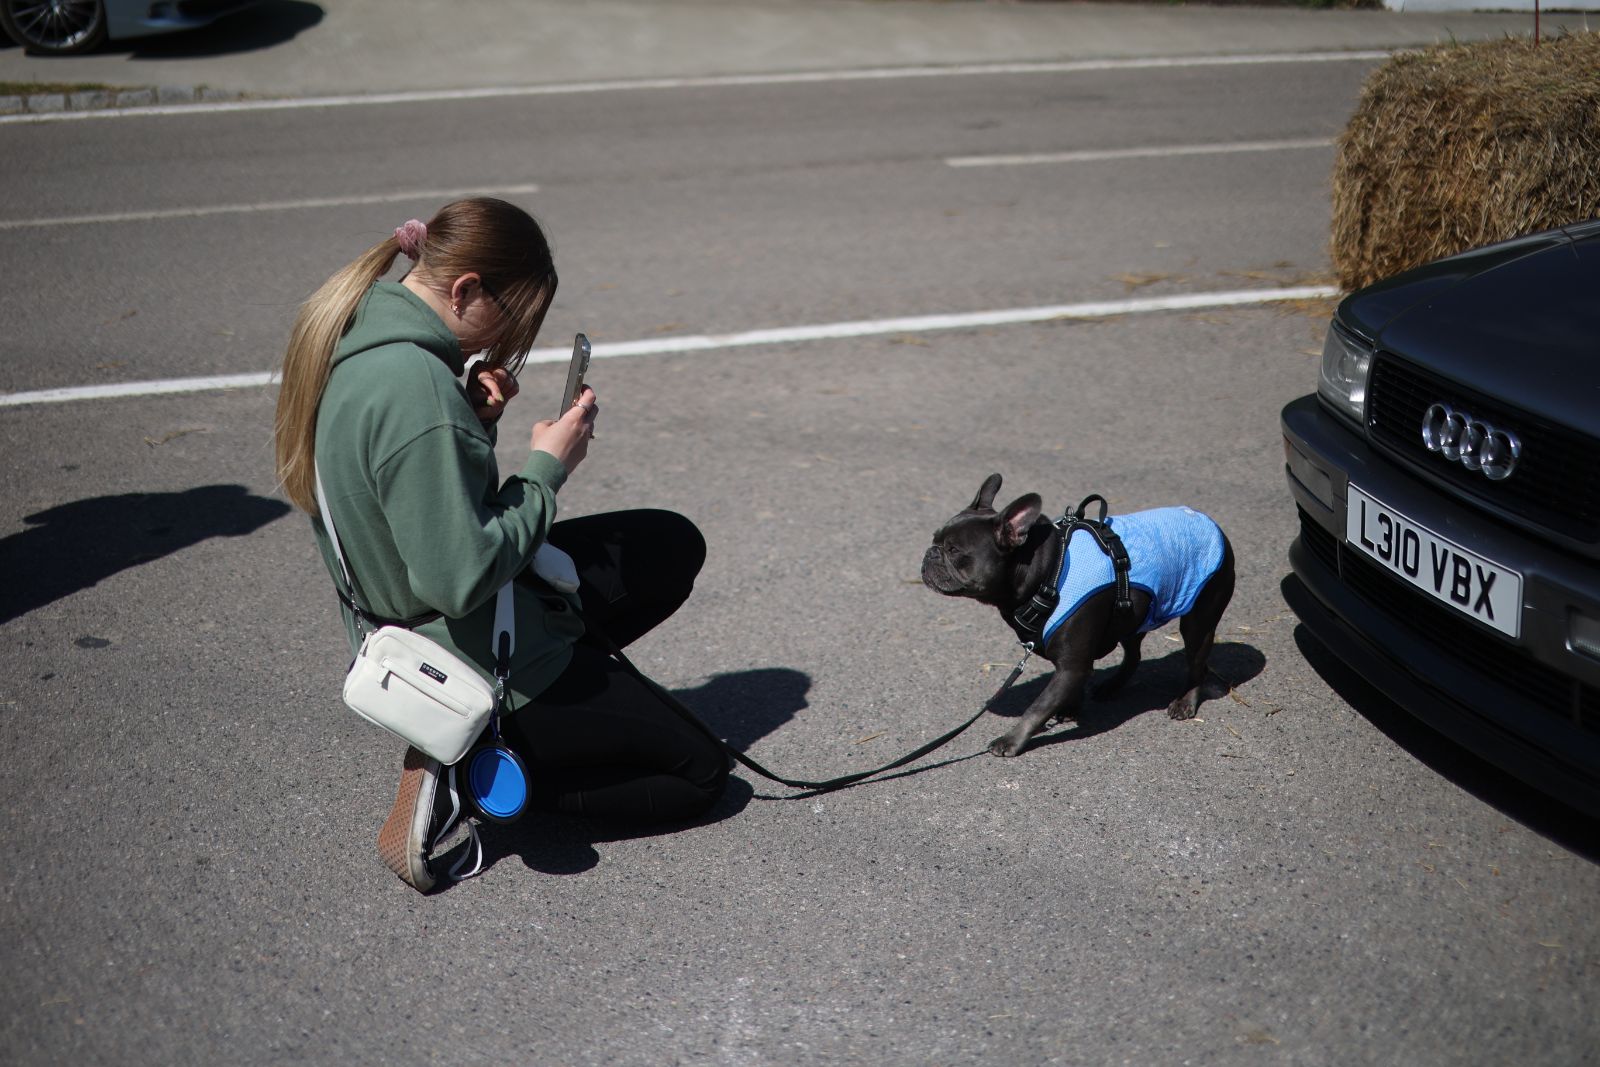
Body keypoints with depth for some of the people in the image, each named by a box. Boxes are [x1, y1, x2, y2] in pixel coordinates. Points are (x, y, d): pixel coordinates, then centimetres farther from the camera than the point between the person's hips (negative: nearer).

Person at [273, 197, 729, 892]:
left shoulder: (349, 330, 0)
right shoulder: (415, 391, -31)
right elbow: (461, 580, -30)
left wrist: (473, 419, -5)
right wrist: (546, 468, -18)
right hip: (479, 666, -9)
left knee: (675, 545, 20)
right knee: (698, 772, 6)